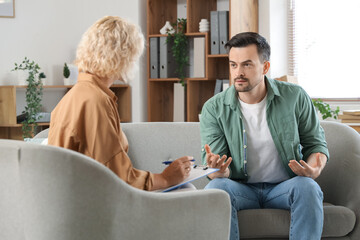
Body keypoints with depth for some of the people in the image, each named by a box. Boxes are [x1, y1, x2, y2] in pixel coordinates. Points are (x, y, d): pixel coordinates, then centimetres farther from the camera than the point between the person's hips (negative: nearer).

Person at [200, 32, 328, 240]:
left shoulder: (295, 98, -2)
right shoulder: (214, 109, -4)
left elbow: (316, 143, 6)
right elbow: (214, 167, -6)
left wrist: (315, 169, -17)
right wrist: (219, 170, -32)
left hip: (284, 187, 0)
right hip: (241, 189, 0)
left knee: (307, 187, -32)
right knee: (215, 187, -32)